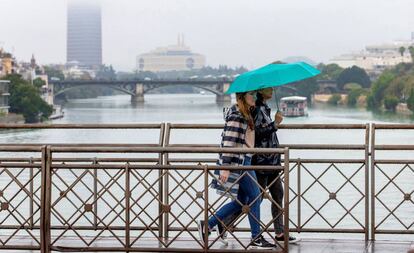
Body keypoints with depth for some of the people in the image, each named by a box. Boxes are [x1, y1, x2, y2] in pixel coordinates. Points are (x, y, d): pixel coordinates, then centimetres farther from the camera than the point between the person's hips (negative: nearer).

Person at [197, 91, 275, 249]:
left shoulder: (245, 114, 17)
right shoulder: (236, 115, -14)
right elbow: (229, 141, -20)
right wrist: (225, 167, -24)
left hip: (244, 161, 10)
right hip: (239, 161, -10)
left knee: (240, 201, 11)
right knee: (255, 196, -3)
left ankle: (207, 224, 14)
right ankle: (256, 239, 4)